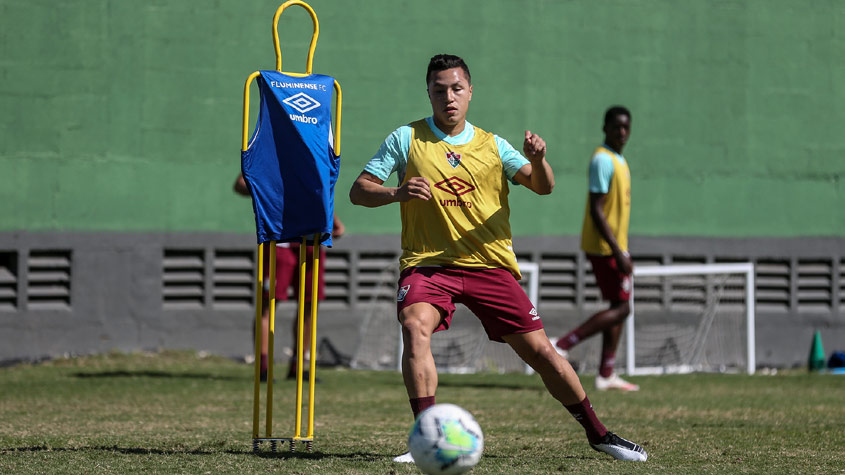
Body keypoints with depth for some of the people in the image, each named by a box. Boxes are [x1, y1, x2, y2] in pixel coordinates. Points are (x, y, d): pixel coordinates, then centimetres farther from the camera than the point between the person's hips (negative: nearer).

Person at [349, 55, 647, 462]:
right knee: (415, 327, -31)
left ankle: (598, 434, 14)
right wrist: (397, 193, -21)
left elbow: (543, 187, 2)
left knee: (539, 350, -1)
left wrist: (537, 160, -21)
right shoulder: (406, 139, 4)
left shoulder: (491, 146, 9)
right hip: (427, 262, -1)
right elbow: (359, 191, -1)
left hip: (490, 265, 2)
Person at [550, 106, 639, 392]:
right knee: (620, 308, -10)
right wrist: (618, 252, -24)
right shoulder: (603, 160, -16)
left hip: (615, 245, 10)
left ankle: (606, 375, 12)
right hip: (605, 247, -10)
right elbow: (596, 210, -21)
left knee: (619, 307, 10)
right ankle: (562, 345, -9)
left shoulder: (618, 160, 15)